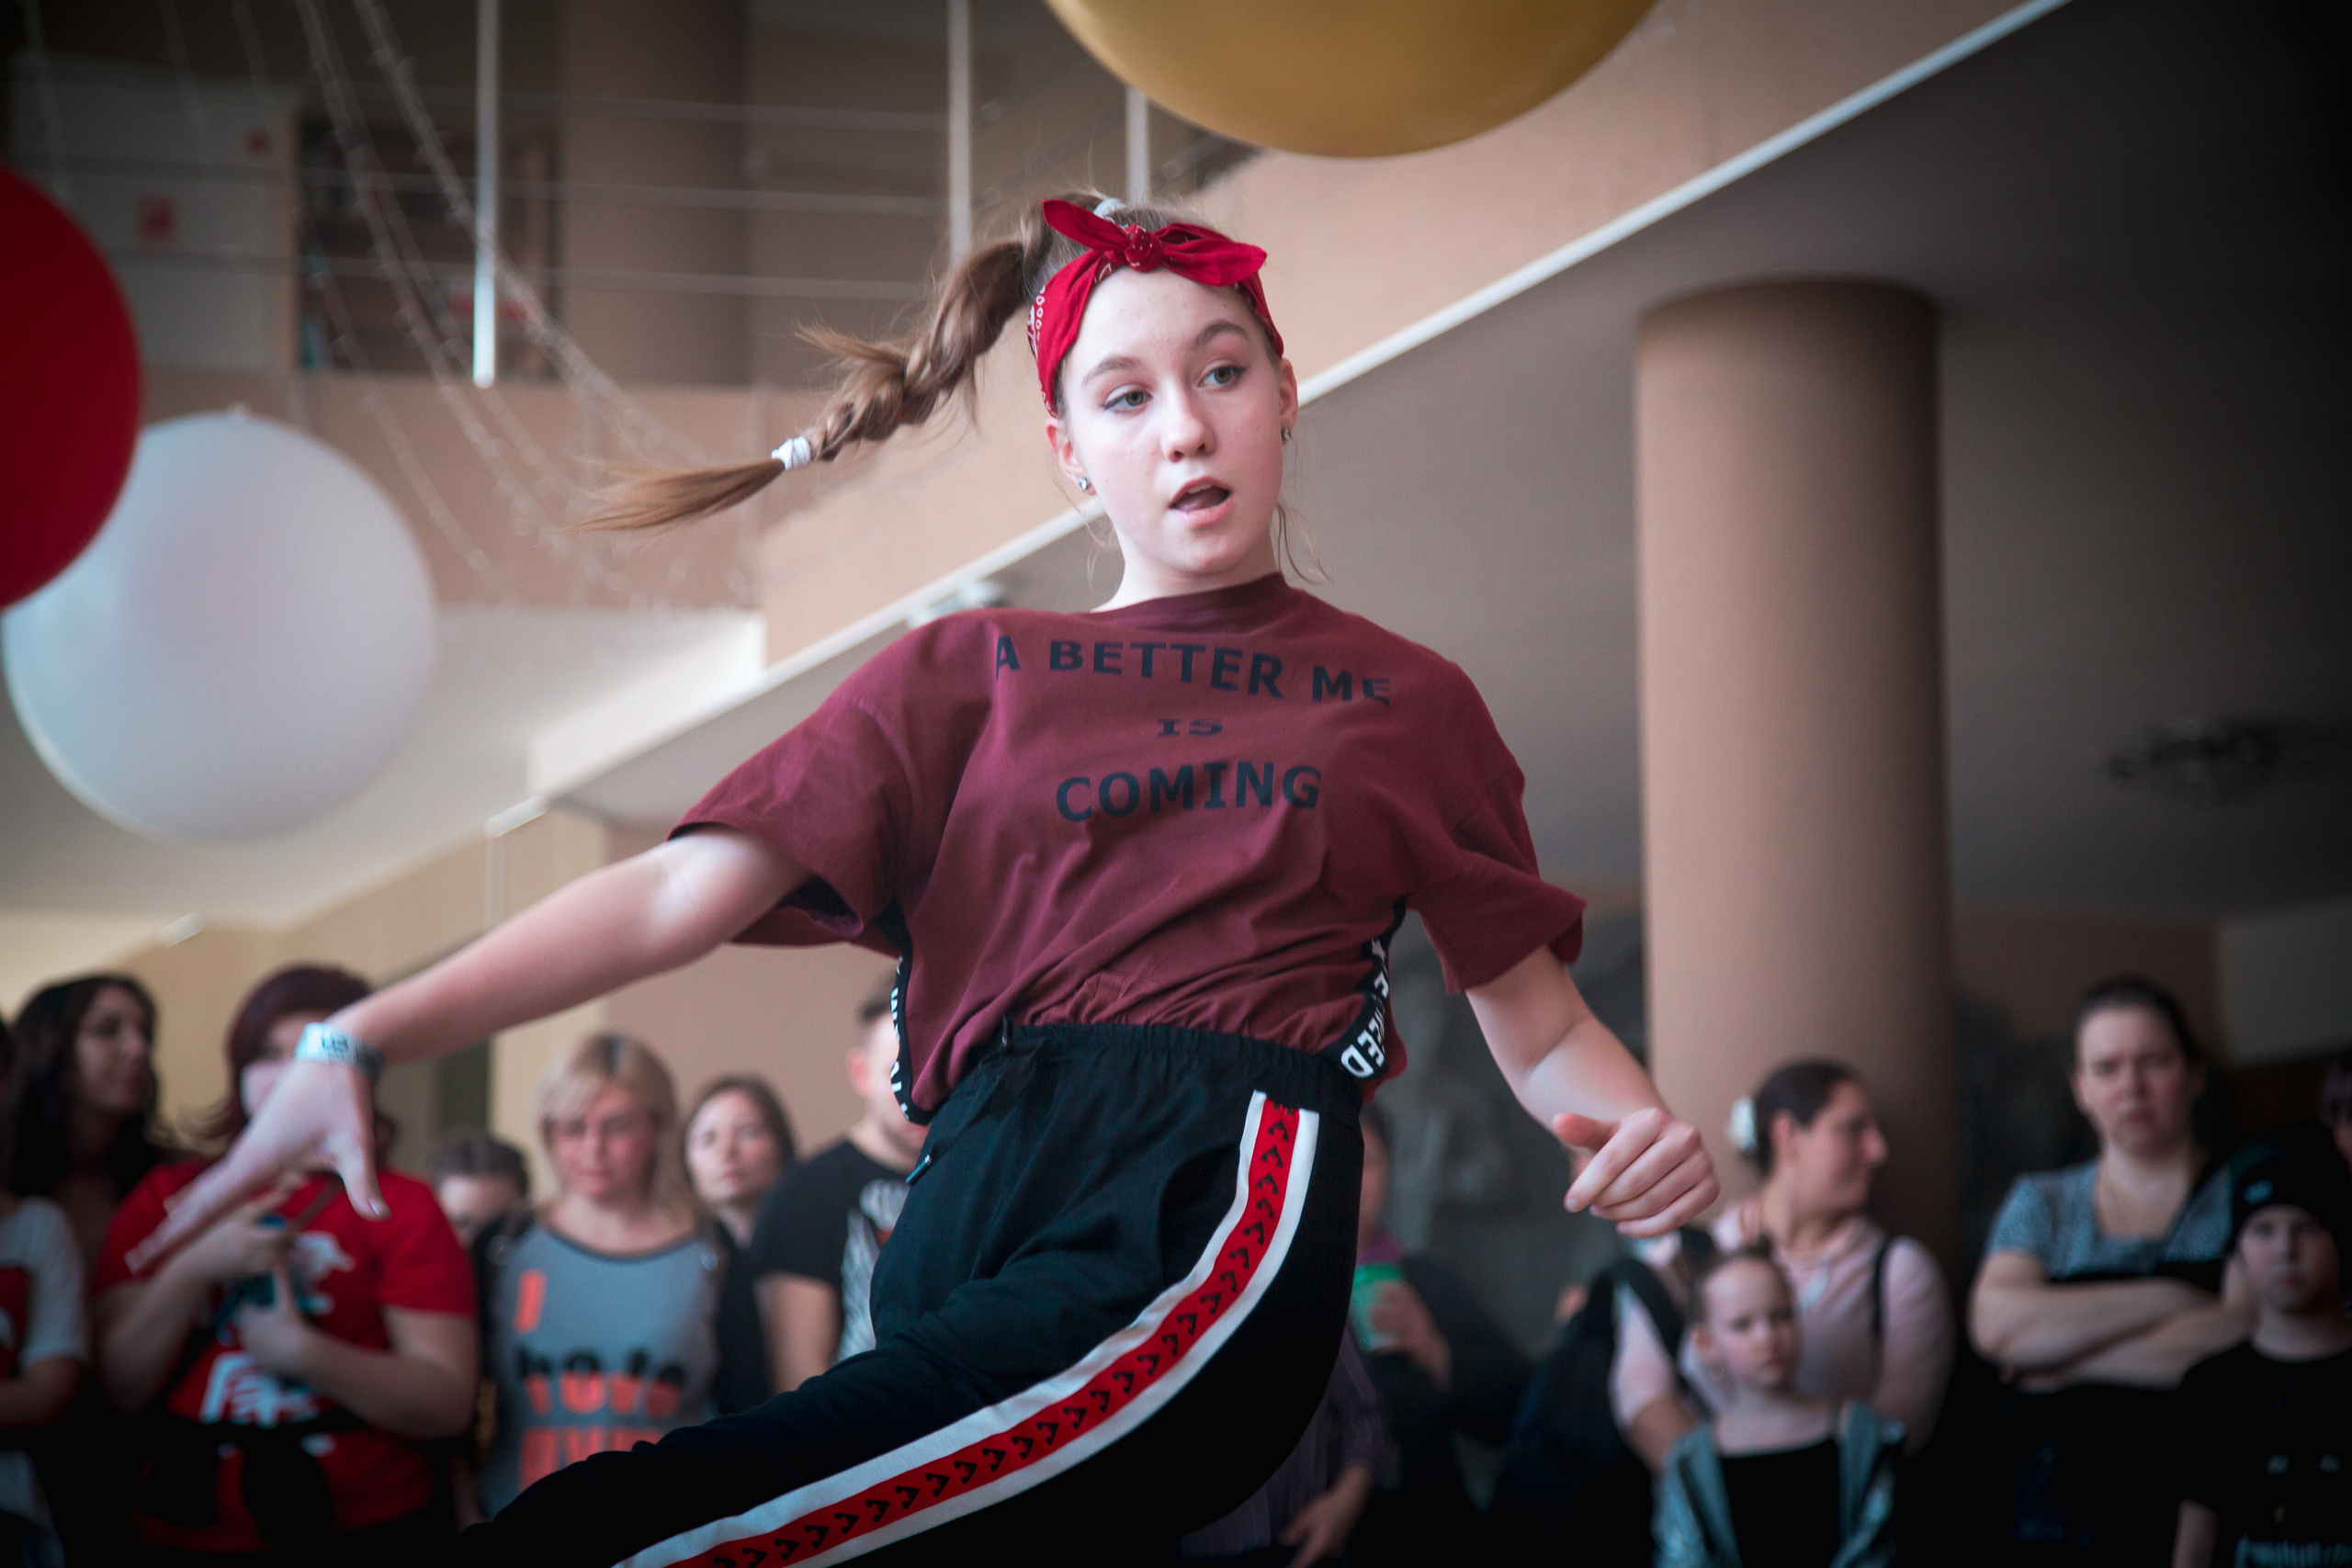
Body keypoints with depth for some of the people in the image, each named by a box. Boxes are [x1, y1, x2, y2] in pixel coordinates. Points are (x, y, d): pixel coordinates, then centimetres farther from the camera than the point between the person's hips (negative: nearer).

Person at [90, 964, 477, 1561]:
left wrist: (299, 1349, -21)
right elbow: (117, 1388, -3)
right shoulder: (168, 1197, 7)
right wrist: (194, 1270, -17)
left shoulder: (401, 1206, -1)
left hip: (364, 1536, -2)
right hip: (185, 1539, 2)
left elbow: (448, 1404, -11)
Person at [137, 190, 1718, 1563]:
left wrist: (1640, 1123, -2)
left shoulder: (1407, 701, 23)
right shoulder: (970, 675, 24)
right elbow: (684, 891, 13)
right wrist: (362, 1043, -1)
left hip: (1232, 1188, -2)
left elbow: (1539, 1018, 24)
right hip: (988, 1192, 3)